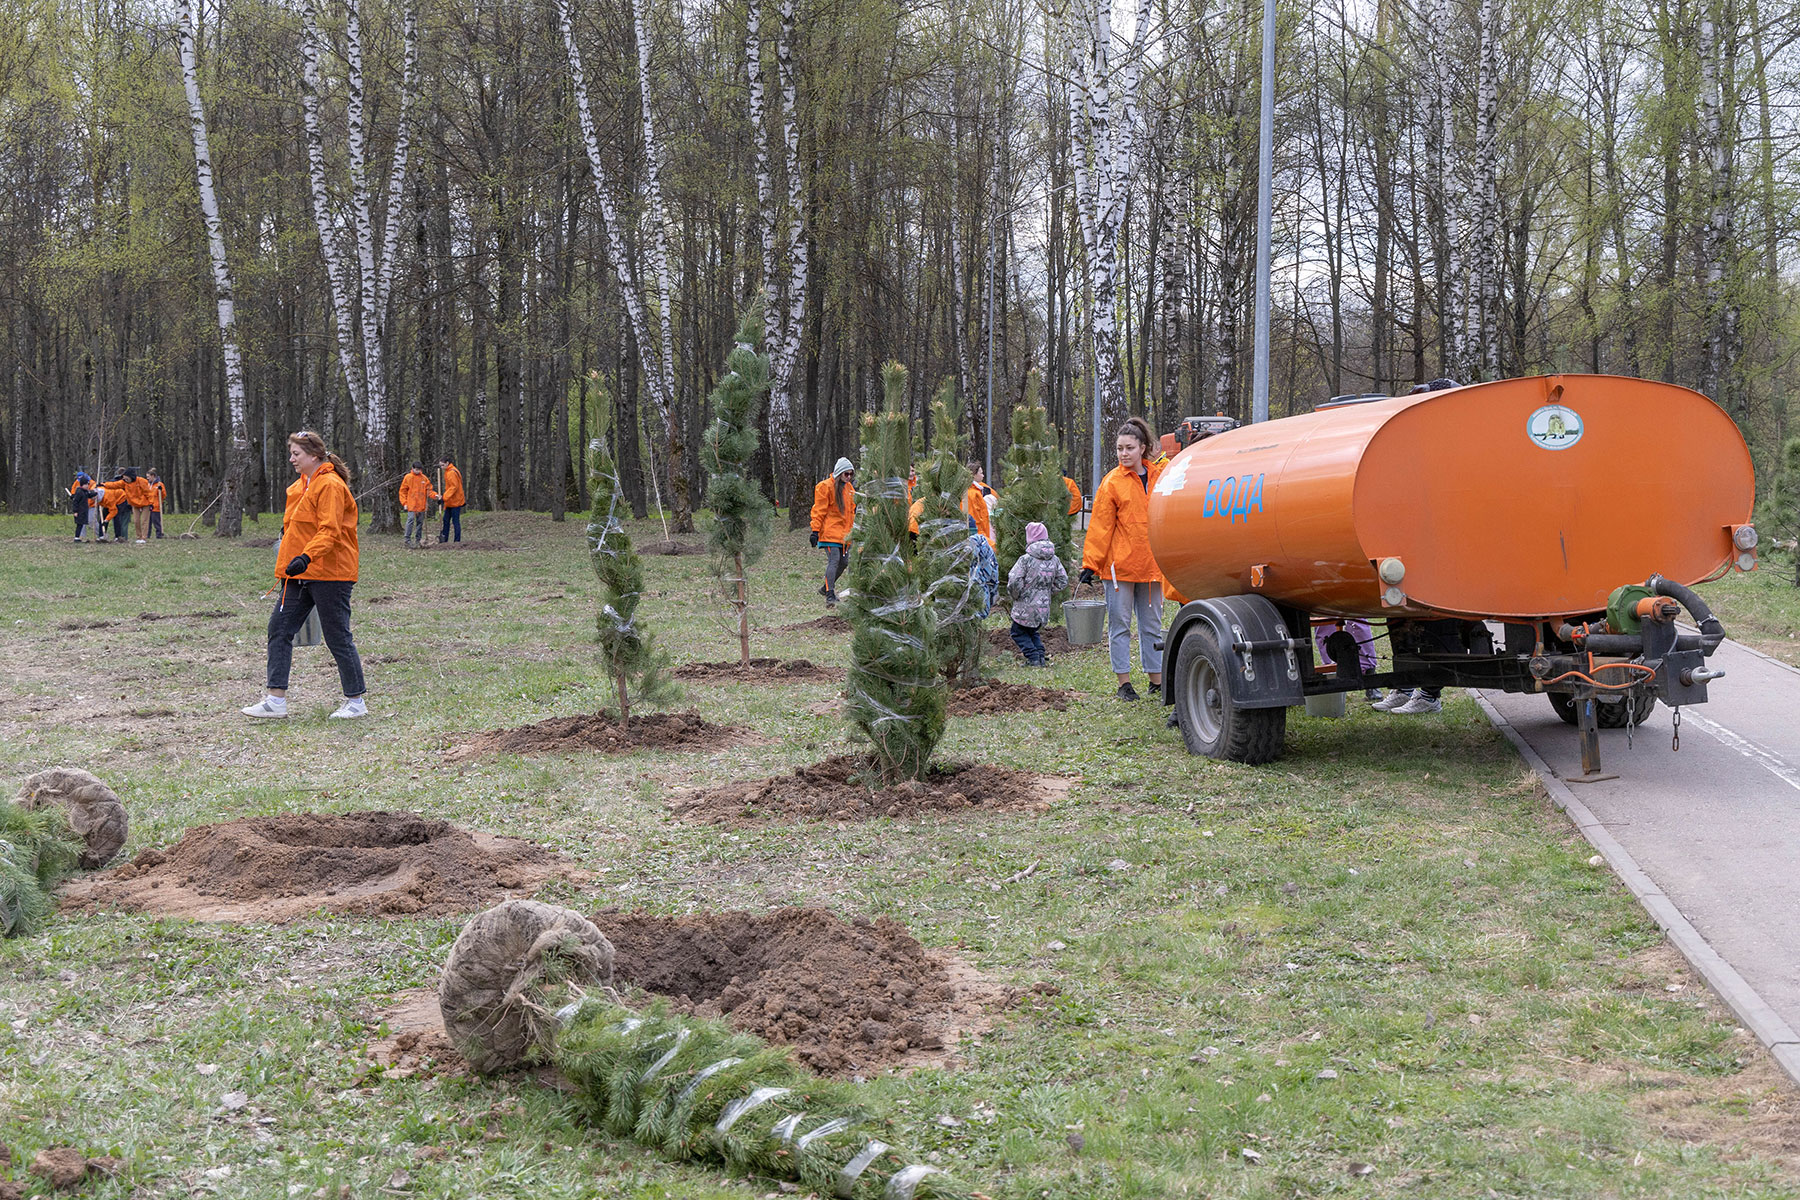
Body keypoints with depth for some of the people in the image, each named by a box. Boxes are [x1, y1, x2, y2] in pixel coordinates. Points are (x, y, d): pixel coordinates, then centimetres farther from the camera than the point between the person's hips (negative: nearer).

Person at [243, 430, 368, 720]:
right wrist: (286, 568, 24)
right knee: (279, 628, 3)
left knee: (337, 637, -2)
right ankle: (276, 699, 5)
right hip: (300, 576, 10)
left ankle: (356, 701, 10)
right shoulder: (302, 484, 17)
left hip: (329, 574, -9)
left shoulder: (330, 485, -13)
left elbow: (329, 531, -22)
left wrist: (306, 557, -35)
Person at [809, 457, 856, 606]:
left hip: (844, 533, 8)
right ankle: (830, 596, -20)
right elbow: (819, 511, -9)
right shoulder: (825, 486, -7)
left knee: (843, 562, 9)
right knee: (834, 560, -17)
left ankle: (827, 588, 27)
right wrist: (815, 531, -13)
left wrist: (852, 530, 25)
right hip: (830, 531, -8)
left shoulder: (849, 488, 17)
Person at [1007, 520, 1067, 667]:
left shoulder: (1025, 559, -17)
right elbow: (1063, 581, 7)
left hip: (1026, 607, -5)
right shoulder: (1054, 560, 0)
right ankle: (1041, 655, 12)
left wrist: (1015, 595, -2)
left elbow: (1014, 582, -20)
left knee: (1018, 632, 14)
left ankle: (1033, 657, 1)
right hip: (1044, 608, 5)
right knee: (1033, 631, 26)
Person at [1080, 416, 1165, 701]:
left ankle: (1156, 680, 19)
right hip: (1119, 565, -4)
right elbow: (1100, 527, -4)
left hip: (1151, 565, 4)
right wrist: (1090, 564, -8)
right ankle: (1124, 683, 8)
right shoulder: (1113, 482, -3)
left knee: (1152, 625, 11)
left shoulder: (1158, 477, 9)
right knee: (1119, 624, 1)